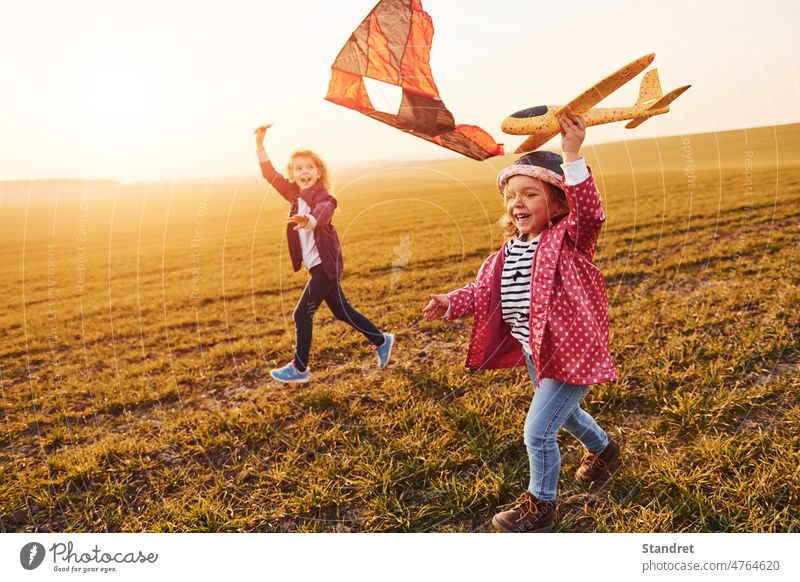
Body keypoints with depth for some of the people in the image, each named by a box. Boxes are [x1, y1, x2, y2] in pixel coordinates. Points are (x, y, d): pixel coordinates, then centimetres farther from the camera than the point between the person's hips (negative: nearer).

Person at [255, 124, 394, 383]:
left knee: (302, 314, -3)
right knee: (342, 312, 17)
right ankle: (381, 341, 32)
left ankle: (299, 368, 11)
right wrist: (259, 143, 3)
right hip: (317, 266, 8)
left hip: (325, 265, -8)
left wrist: (309, 221, -62)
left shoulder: (322, 196, -16)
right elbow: (270, 174, 11)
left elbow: (323, 212, -40)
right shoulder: (295, 195, 7)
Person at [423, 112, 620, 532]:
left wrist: (572, 157, -46)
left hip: (570, 353, -8)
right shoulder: (508, 253, 3)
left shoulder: (569, 240, -17)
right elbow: (485, 290, 9)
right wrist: (451, 303, -7)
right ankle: (603, 449, 61)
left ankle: (540, 504, 22)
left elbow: (588, 213, -37)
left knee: (537, 431, -4)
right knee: (564, 412, 30)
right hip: (534, 353, 9)